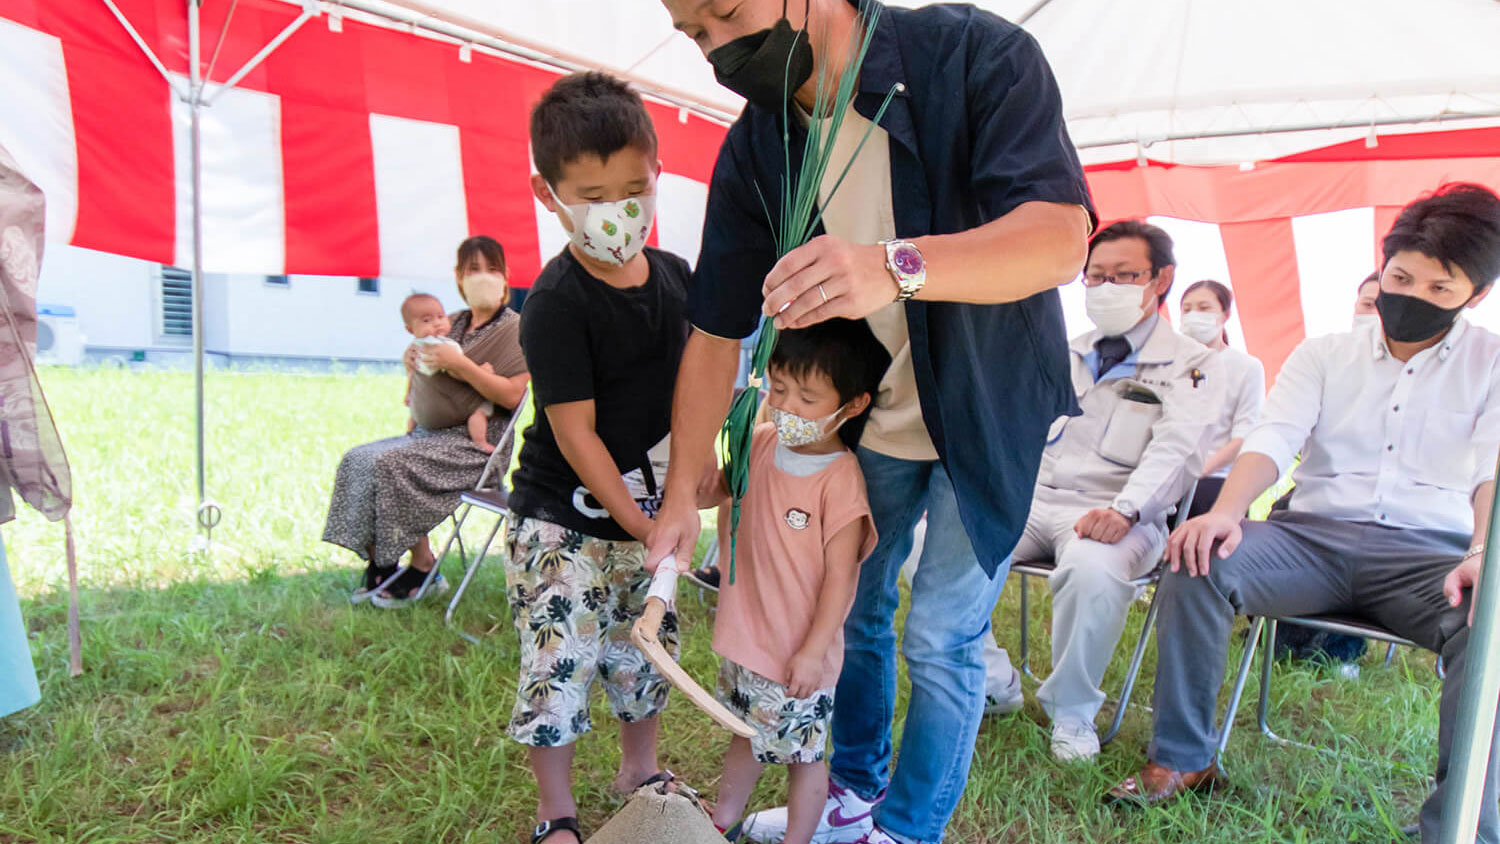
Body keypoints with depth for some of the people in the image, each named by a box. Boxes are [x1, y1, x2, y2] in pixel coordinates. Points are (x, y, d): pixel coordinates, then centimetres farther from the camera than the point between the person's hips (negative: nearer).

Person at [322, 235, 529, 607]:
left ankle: (422, 568, -11)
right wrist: (413, 360, 6)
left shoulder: (514, 328, -4)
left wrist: (460, 364, -20)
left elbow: (511, 395, -17)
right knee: (356, 459, -10)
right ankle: (378, 563, -4)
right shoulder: (453, 324, 17)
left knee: (390, 463, -25)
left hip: (477, 440, -8)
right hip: (433, 432, 8)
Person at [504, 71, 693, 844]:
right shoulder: (556, 303, -19)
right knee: (558, 666, 0)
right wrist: (635, 519, -19)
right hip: (565, 523, -6)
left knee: (647, 650, 18)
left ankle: (640, 770, 42)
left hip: (647, 508, 6)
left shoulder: (675, 277, 0)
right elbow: (574, 431, -20)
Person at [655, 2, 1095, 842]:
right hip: (865, 416, 5)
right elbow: (717, 332, -6)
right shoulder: (752, 152, -10)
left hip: (990, 411, -4)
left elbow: (1062, 235, -35)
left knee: (942, 639, 0)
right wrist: (683, 492, -10)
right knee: (852, 609, 15)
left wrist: (896, 267, -52)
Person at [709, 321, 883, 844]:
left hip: (798, 654, -7)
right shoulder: (761, 442, -3)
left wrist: (812, 652, -17)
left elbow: (841, 578, -20)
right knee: (746, 735, 28)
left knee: (802, 754, 13)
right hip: (745, 639, 7)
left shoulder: (841, 480, -23)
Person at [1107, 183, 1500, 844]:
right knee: (1196, 562, -27)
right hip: (1313, 537, 1)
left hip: (1429, 551, -1)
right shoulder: (1323, 355, 14)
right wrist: (1225, 512, -21)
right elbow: (1273, 441, 0)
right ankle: (1182, 761, -15)